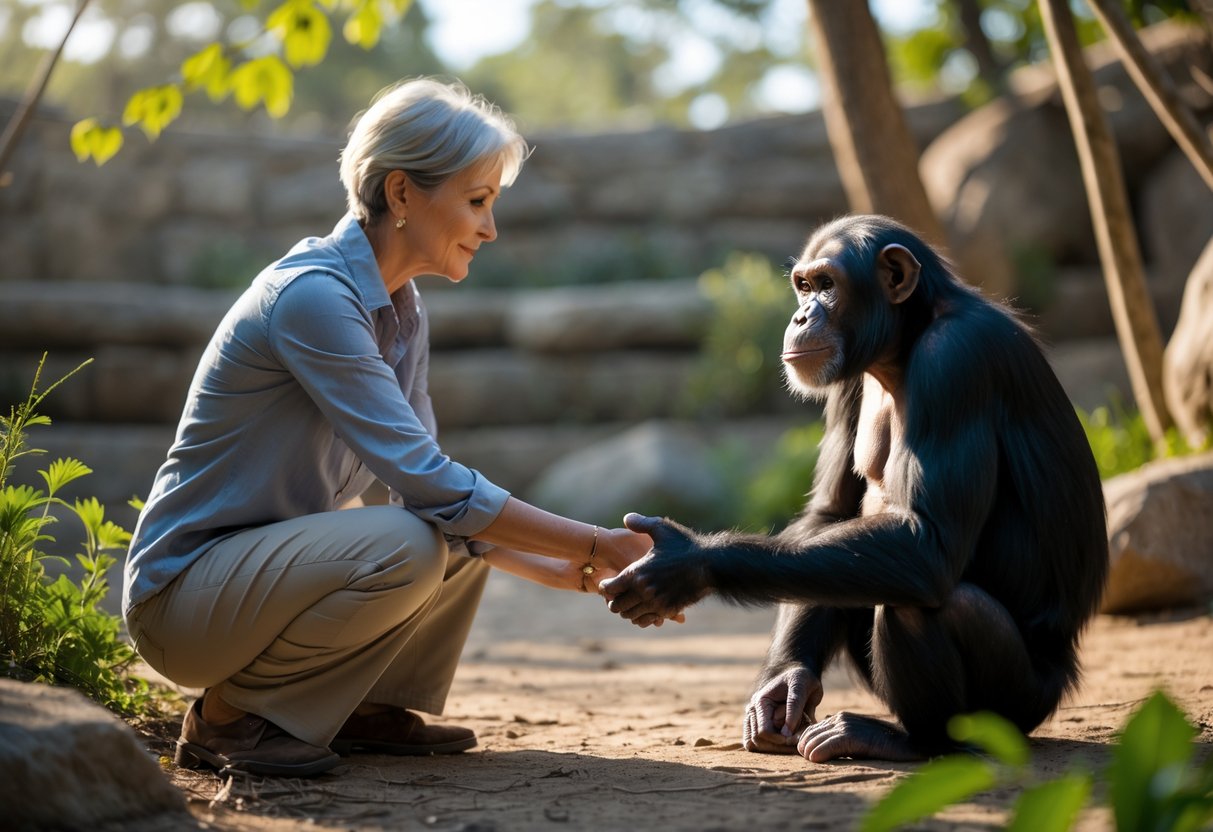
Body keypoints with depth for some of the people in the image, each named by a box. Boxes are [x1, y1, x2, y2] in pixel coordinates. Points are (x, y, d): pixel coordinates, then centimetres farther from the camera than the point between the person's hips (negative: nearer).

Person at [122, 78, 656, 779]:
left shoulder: (402, 310, 6)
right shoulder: (310, 295, -23)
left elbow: (426, 479, 9)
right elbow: (425, 483, -27)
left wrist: (558, 571, -3)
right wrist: (594, 546, -23)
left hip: (275, 560, 9)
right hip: (182, 592, -9)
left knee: (472, 530, 1)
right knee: (404, 545, -30)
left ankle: (366, 709, 7)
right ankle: (229, 716, -12)